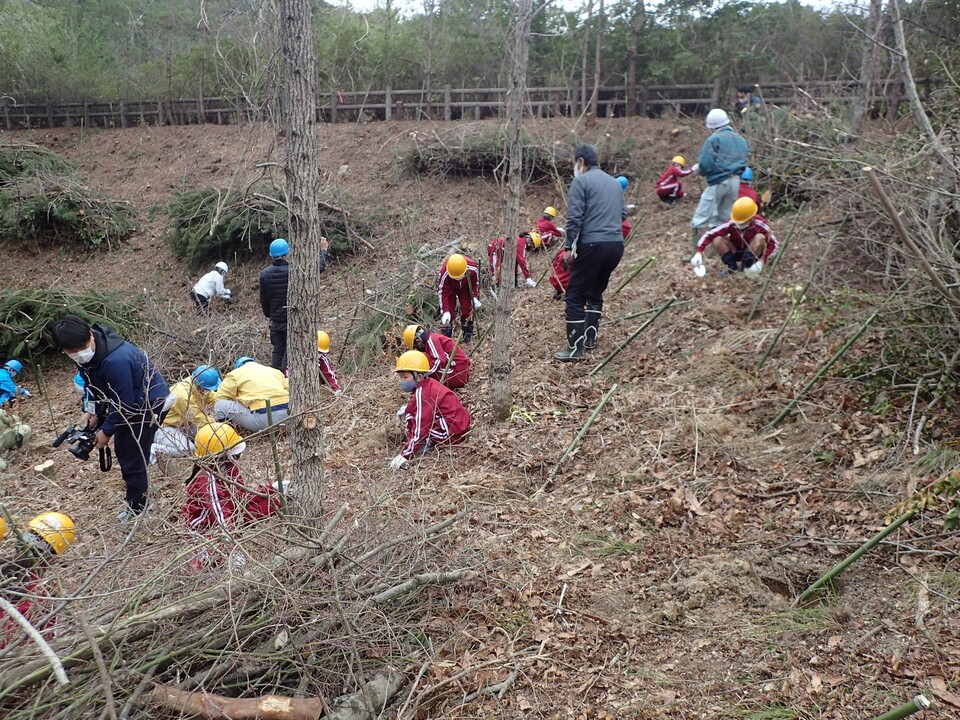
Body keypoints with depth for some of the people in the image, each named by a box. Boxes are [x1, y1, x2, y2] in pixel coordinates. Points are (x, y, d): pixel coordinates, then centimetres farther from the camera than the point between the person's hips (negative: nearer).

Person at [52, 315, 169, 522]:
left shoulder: (115, 359, -39)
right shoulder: (85, 355, -11)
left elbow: (123, 403, -28)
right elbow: (92, 382, 9)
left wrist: (107, 431, -16)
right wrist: (92, 410, -2)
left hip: (150, 403, -9)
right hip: (129, 401, 9)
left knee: (132, 456, -4)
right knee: (122, 449, 20)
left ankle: (137, 508, 14)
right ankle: (135, 495, 37)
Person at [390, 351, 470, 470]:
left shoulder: (421, 393, -17)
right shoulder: (429, 385, 9)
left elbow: (421, 428, -22)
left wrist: (405, 455, -22)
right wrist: (406, 409, 10)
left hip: (452, 432, -10)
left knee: (410, 415, -9)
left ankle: (426, 446, -7)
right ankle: (429, 441, 5)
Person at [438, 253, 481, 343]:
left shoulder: (473, 269, -37)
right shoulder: (444, 273, -42)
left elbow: (475, 283, -14)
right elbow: (443, 292, -33)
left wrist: (474, 298, -26)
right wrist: (445, 311, -38)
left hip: (465, 287, 2)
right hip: (449, 288, -2)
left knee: (467, 310, -3)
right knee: (449, 312, -12)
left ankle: (468, 336, 13)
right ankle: (446, 337, -3)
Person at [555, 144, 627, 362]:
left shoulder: (581, 181, -2)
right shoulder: (614, 182, 20)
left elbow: (574, 218, -10)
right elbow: (623, 214, 23)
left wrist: (569, 247, -7)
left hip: (593, 245, -7)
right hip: (616, 244, 7)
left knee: (575, 295, -1)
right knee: (596, 291, 22)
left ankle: (575, 348, -4)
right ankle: (589, 337, 24)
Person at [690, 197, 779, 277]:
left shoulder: (759, 225, -27)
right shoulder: (731, 224, -25)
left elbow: (774, 244, -23)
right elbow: (709, 234, -27)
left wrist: (762, 261, -34)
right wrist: (699, 253, -38)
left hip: (752, 253, -1)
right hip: (735, 253, 1)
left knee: (760, 237, -31)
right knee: (717, 240, -25)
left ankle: (747, 266, -11)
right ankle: (732, 266, -5)